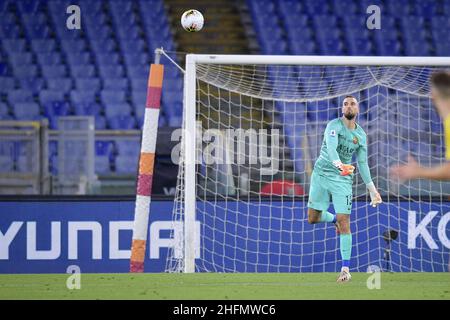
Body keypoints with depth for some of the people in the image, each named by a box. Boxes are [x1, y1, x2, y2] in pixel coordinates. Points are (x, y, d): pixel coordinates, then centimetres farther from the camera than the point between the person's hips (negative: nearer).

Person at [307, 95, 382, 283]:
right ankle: (334, 219, 38)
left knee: (344, 222, -10)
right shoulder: (334, 126, -11)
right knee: (313, 218, 3)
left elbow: (362, 164, 14)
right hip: (321, 174, -1)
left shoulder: (361, 135, 4)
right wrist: (338, 164, -51)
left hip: (343, 179, 1)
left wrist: (372, 189, 11)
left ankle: (345, 269, -7)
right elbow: (331, 147, -30)